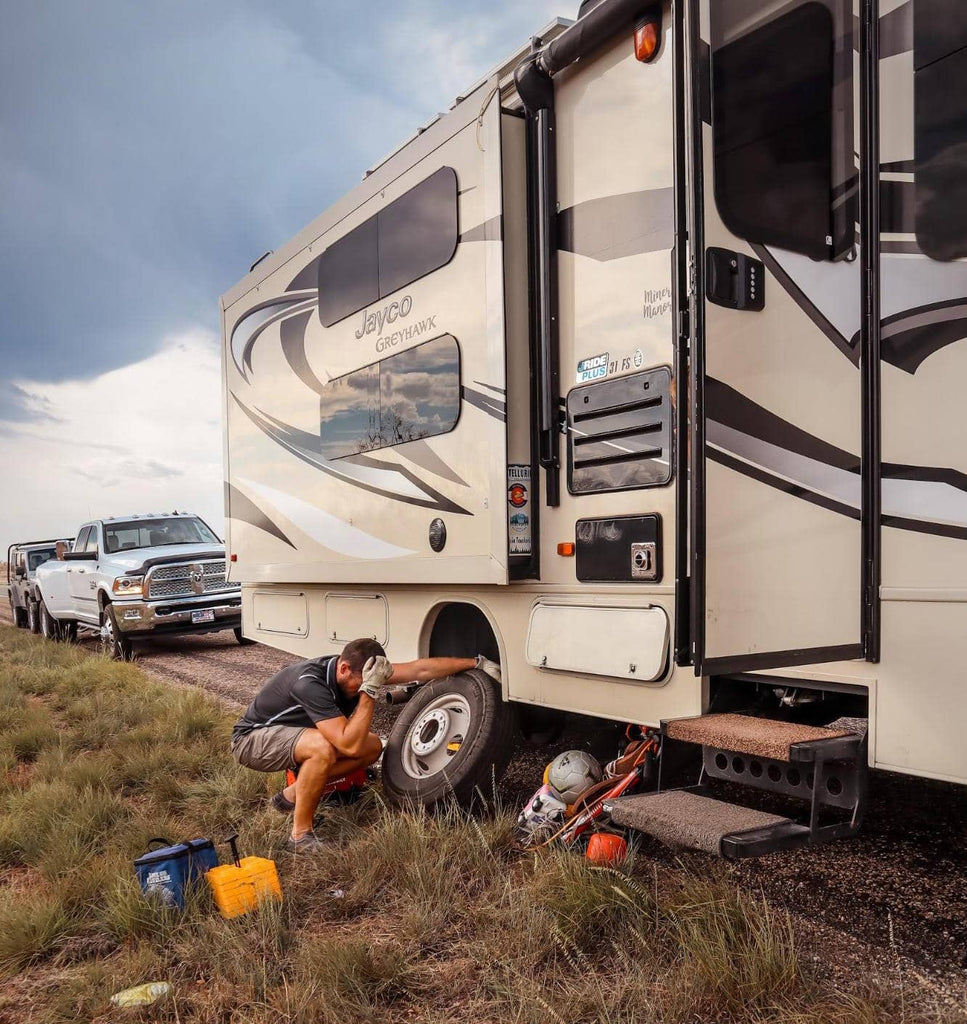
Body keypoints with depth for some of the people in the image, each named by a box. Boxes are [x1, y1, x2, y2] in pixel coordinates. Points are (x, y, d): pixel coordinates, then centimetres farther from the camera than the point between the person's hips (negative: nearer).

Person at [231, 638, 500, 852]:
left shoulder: (360, 672, -13)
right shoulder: (310, 683, -37)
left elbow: (420, 669, -12)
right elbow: (350, 745, -41)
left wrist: (476, 662, -12)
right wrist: (370, 690, -42)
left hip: (293, 733, 8)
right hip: (252, 738, -8)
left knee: (372, 747, -6)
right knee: (323, 748, -37)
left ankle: (291, 796, 7)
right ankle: (301, 835, -19)